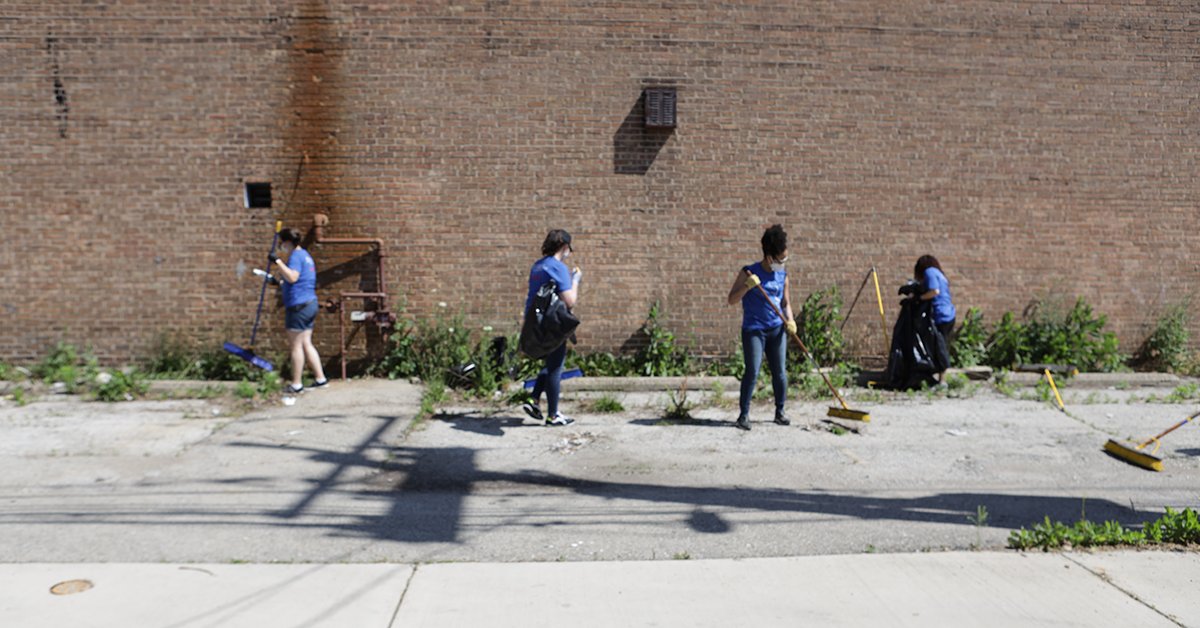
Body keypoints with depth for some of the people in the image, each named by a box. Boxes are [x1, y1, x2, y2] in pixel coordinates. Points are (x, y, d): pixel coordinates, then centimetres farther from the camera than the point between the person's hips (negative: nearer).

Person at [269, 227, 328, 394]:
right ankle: (321, 379, 14)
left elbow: (292, 277, -28)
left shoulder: (296, 256, -12)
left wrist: (278, 261, -25)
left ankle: (296, 385, 5)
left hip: (299, 305, -10)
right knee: (306, 343, 13)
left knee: (295, 346, -1)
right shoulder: (304, 254, 19)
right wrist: (279, 281, 30)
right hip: (310, 303, 10)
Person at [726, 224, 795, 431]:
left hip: (777, 330, 5)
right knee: (752, 372, -10)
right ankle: (744, 414, 0)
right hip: (754, 330, -5)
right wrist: (747, 286, -23)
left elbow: (785, 302, 17)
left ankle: (780, 411, 21)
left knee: (780, 372, 7)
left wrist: (790, 320, -1)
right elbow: (731, 299, -8)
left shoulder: (783, 275, 8)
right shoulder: (748, 273, -6)